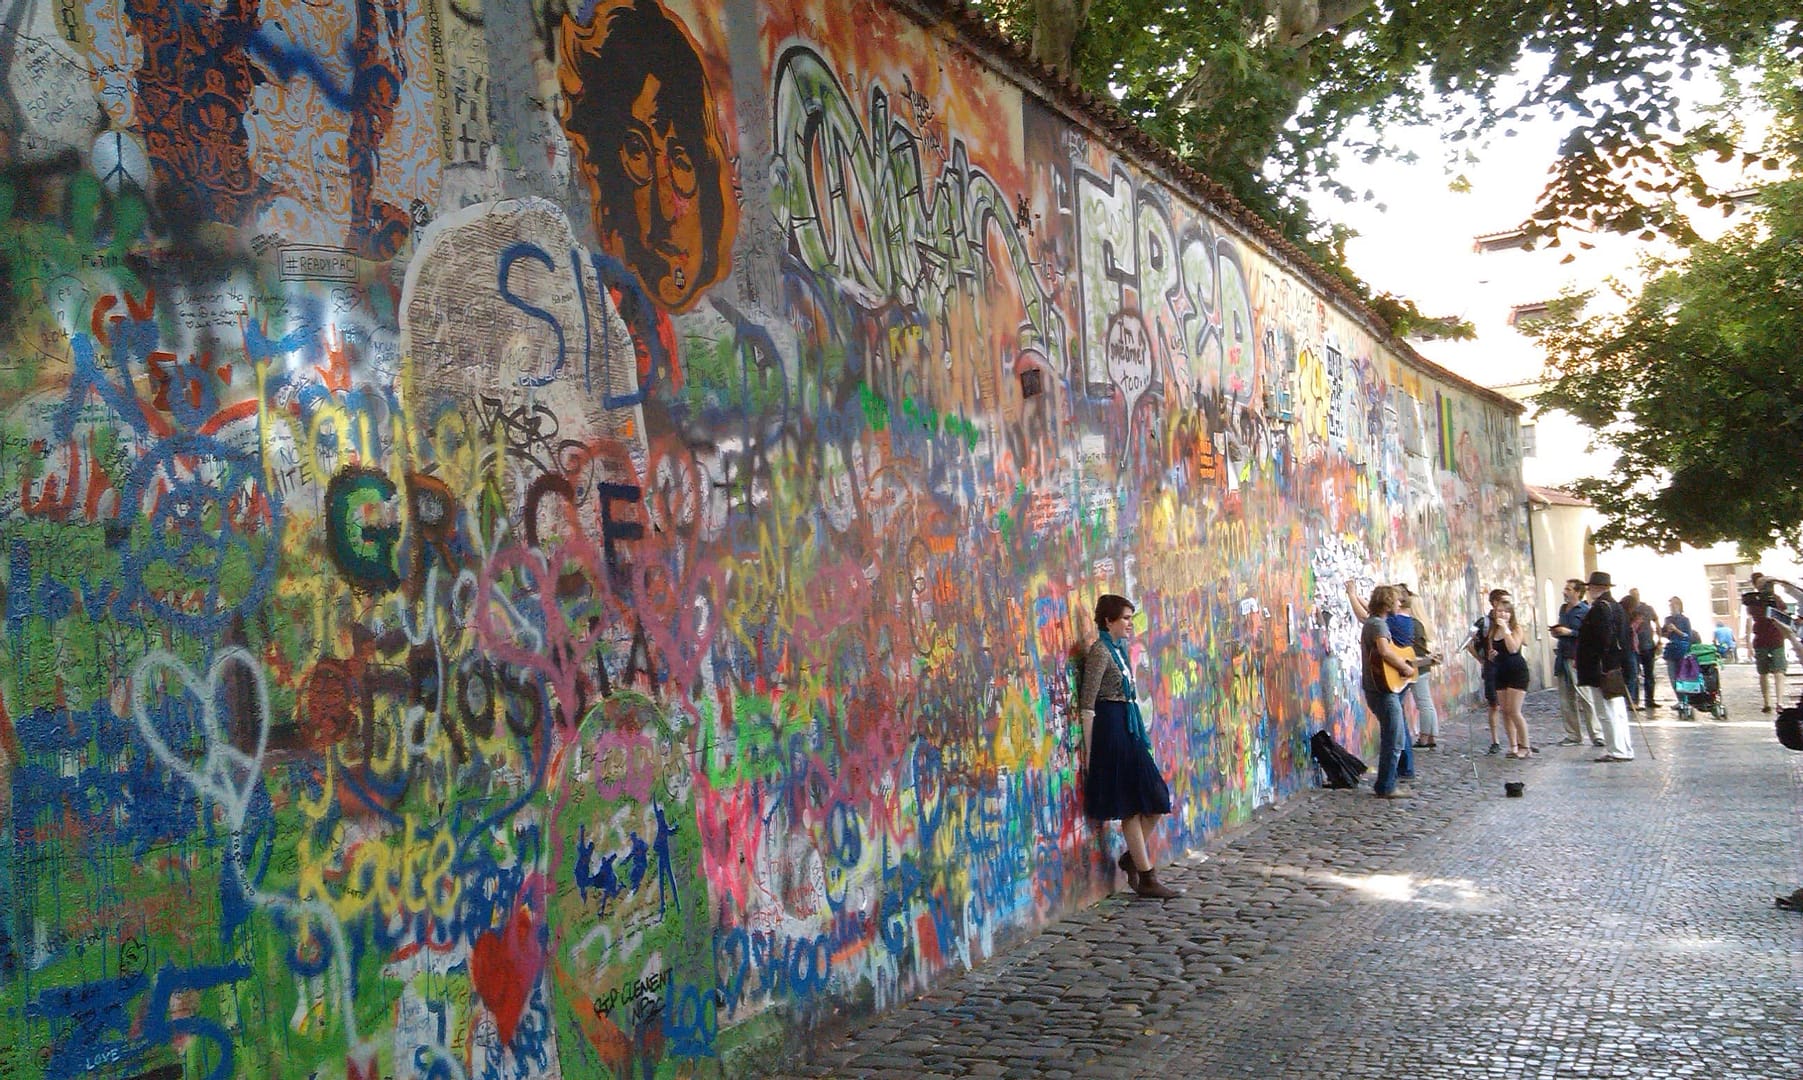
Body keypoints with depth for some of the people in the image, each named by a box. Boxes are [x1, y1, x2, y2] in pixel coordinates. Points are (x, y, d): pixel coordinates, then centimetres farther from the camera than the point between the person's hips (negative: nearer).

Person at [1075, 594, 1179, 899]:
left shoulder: (1119, 648, 14)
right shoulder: (1100, 651, -13)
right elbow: (1087, 705, -15)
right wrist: (1089, 751, -16)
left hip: (1128, 728, 9)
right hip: (1110, 728, -9)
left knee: (1156, 799, 8)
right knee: (1132, 805, -2)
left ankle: (1133, 856, 23)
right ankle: (1146, 878, 6)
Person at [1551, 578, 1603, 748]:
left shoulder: (1585, 610, -8)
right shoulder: (1563, 609, 16)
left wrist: (1569, 632, -19)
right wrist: (1556, 632, 10)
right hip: (1562, 658, 8)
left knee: (1584, 698, -7)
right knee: (1566, 701, 9)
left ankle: (1596, 735, 0)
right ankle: (1573, 735, 16)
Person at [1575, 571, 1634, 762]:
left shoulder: (1600, 607, -16)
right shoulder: (1614, 605, 15)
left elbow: (1602, 638, -23)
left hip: (1601, 670, -10)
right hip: (1615, 670, 10)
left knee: (1607, 712, -5)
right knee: (1617, 710, 14)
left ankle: (1617, 751, -3)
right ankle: (1624, 749, 19)